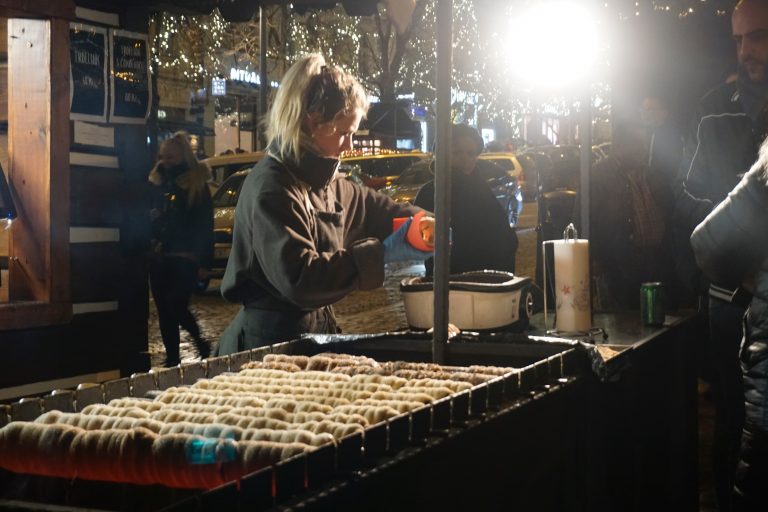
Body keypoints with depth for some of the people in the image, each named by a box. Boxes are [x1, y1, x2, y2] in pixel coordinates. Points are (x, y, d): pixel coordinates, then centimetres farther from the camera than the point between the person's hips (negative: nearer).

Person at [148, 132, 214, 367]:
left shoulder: (197, 185, -4)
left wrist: (204, 262, -10)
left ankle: (200, 343, 12)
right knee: (164, 310, 7)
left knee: (176, 307, -10)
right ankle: (172, 357, 18)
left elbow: (205, 226, -6)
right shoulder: (156, 182, 9)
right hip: (158, 257, 5)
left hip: (184, 258, -5)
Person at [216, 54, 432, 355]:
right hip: (270, 343, -9)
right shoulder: (272, 188, -20)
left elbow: (372, 207, 30)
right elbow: (298, 276, -31)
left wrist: (420, 222, 14)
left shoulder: (324, 181, 11)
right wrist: (381, 254, -28)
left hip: (316, 329, 9)